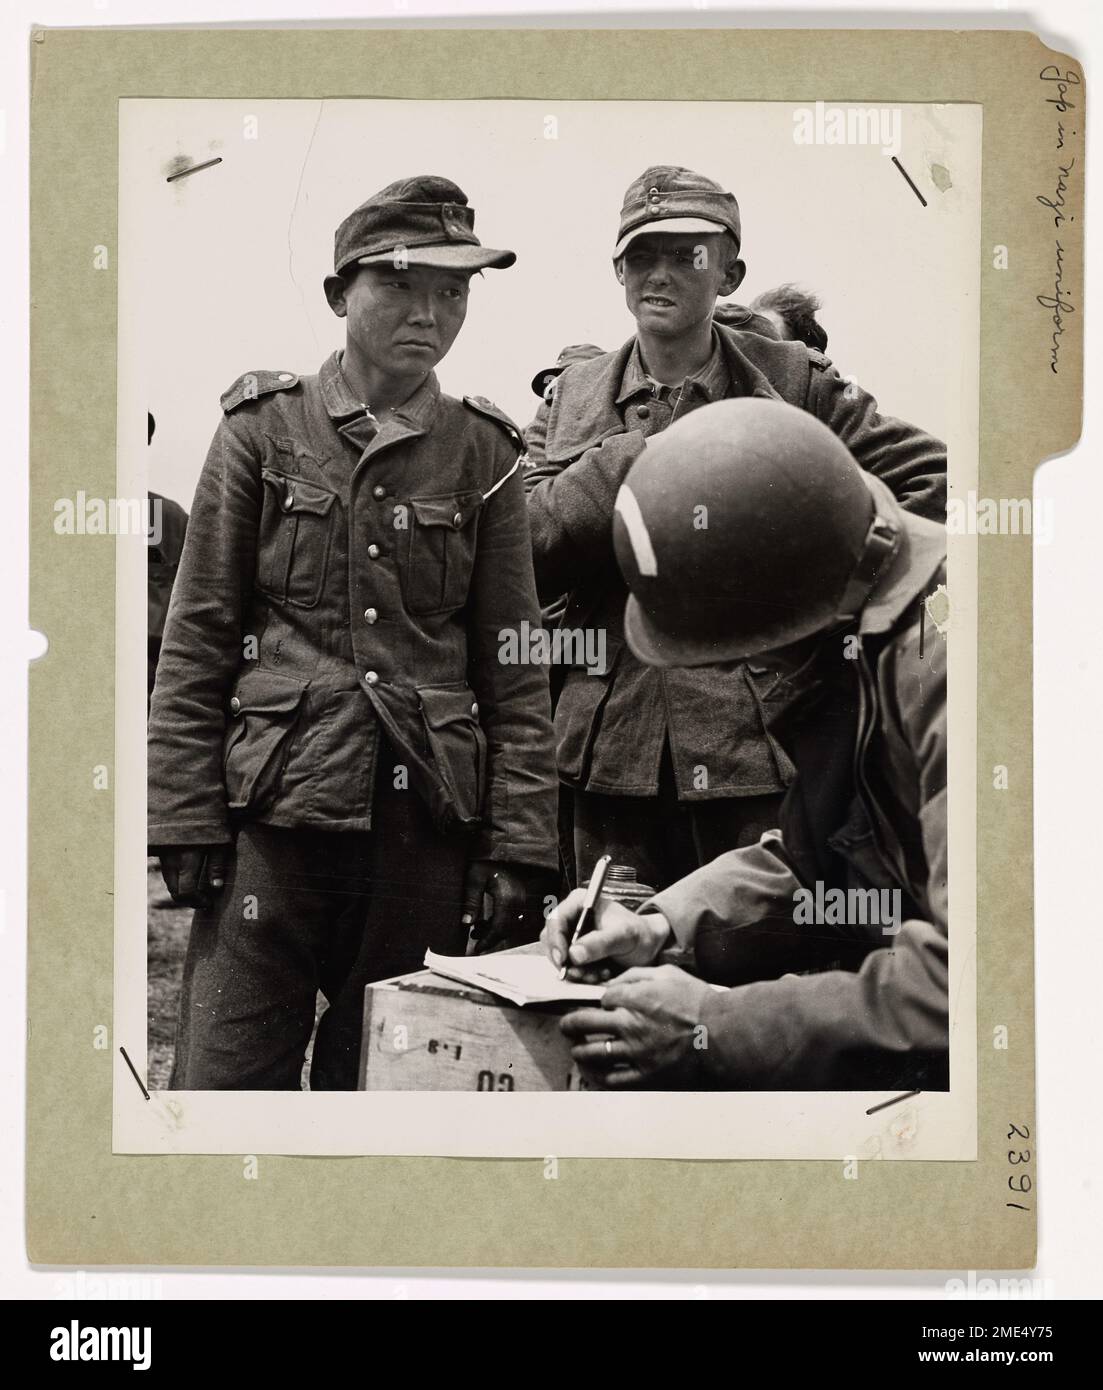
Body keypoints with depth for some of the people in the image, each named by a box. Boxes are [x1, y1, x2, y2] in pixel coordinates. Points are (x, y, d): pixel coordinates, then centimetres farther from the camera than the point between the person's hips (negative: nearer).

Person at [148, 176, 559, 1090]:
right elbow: (197, 638, 3)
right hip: (276, 810, -1)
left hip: (427, 827, 1)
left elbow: (517, 670, 6)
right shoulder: (264, 429, 4)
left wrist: (519, 845, -1)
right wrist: (186, 820, -4)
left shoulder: (484, 455, 7)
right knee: (226, 1080, -3)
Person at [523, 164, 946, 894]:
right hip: (614, 747, 3)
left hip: (760, 747, -2)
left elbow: (935, 479, 2)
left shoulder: (796, 384, 3)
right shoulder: (573, 396, 11)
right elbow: (520, 552, 0)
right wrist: (635, 458, -9)